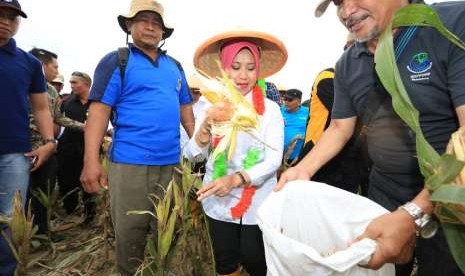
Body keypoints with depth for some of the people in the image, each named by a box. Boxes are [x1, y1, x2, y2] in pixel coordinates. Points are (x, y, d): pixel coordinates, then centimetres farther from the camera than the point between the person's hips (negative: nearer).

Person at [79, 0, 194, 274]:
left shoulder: (175, 66, 14)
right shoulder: (116, 61, -2)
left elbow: (185, 108, 17)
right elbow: (99, 111, -8)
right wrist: (92, 161, -16)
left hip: (171, 162, 5)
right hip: (130, 162, -4)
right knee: (130, 232, 8)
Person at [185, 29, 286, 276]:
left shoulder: (270, 109, -8)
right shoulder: (211, 107, -3)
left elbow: (273, 160, -13)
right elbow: (192, 155, -5)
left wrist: (237, 179, -27)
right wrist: (204, 129, -25)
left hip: (258, 202, -1)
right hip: (218, 201, 2)